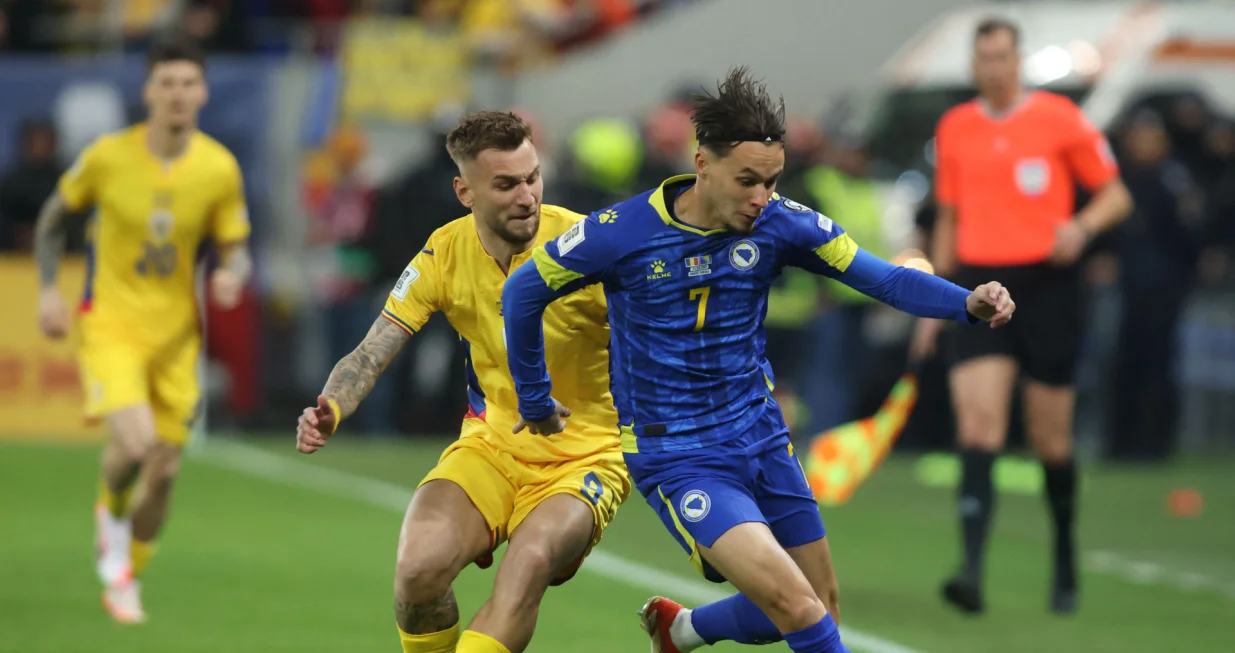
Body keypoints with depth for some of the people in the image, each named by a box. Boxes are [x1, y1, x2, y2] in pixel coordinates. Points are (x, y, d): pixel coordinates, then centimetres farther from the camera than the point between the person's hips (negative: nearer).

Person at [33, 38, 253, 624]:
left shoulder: (220, 169, -7)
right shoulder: (107, 156, -11)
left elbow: (236, 249, 2)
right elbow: (55, 215, 6)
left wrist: (232, 276, -22)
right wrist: (48, 290, -4)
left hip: (176, 333, 3)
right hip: (110, 325, -3)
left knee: (164, 472, 6)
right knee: (134, 443, -24)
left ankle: (126, 581, 30)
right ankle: (112, 513, 11)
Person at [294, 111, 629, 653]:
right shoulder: (445, 254, -7)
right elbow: (371, 354, -6)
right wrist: (329, 410, -26)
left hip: (585, 459, -3)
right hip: (490, 446, 3)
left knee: (530, 562, -34)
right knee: (418, 568, -22)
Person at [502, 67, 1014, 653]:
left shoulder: (780, 224, -8)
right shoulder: (622, 233, -17)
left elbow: (884, 278, -13)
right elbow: (522, 292, -2)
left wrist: (968, 302, -32)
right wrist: (535, 401, 8)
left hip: (761, 442, 5)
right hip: (678, 460, -5)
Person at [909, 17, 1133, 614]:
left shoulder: (1059, 118, 0)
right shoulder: (954, 129, 11)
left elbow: (1115, 195, 4)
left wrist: (1081, 227, -17)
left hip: (1046, 286, -2)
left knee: (1051, 438, 5)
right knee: (977, 424, -15)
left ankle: (1065, 560, 27)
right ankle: (972, 570, -25)